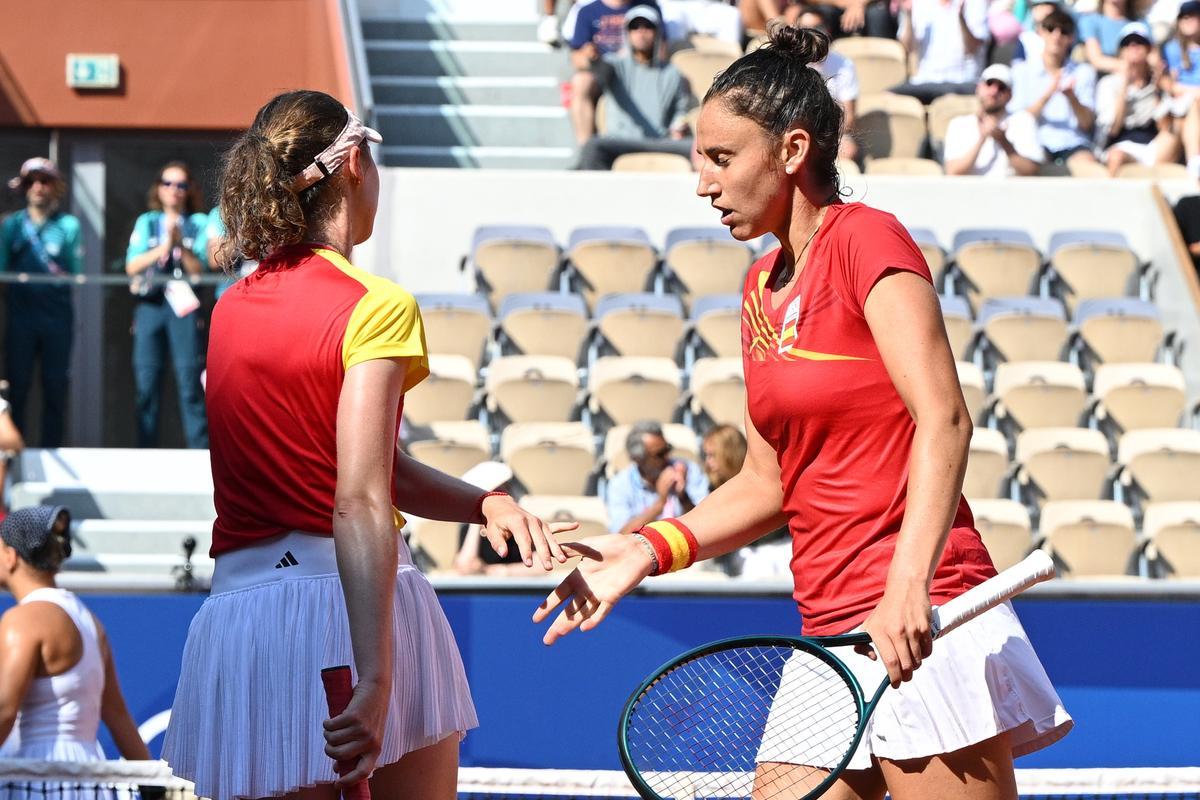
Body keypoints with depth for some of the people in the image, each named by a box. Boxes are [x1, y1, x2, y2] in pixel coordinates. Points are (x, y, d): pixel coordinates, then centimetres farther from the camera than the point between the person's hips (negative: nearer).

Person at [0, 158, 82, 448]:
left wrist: (61, 275, -12)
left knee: (55, 387, 0)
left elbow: (77, 274, 4)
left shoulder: (68, 225, 4)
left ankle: (51, 452, 5)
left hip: (57, 314, -1)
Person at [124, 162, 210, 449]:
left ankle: (200, 448, -10)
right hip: (149, 304, 2)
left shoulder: (198, 223, 10)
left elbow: (199, 269, 0)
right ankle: (145, 454, 4)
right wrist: (163, 248, -5)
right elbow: (132, 266, 5)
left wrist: (180, 244, -12)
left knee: (189, 379, -10)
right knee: (146, 382, 0)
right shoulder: (146, 222, 16)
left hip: (183, 306, -2)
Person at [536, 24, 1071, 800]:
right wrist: (648, 550, 7)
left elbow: (944, 422, -17)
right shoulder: (762, 287, 17)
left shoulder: (866, 240, -6)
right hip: (829, 634, 8)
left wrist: (908, 587, -27)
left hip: (918, 628, -8)